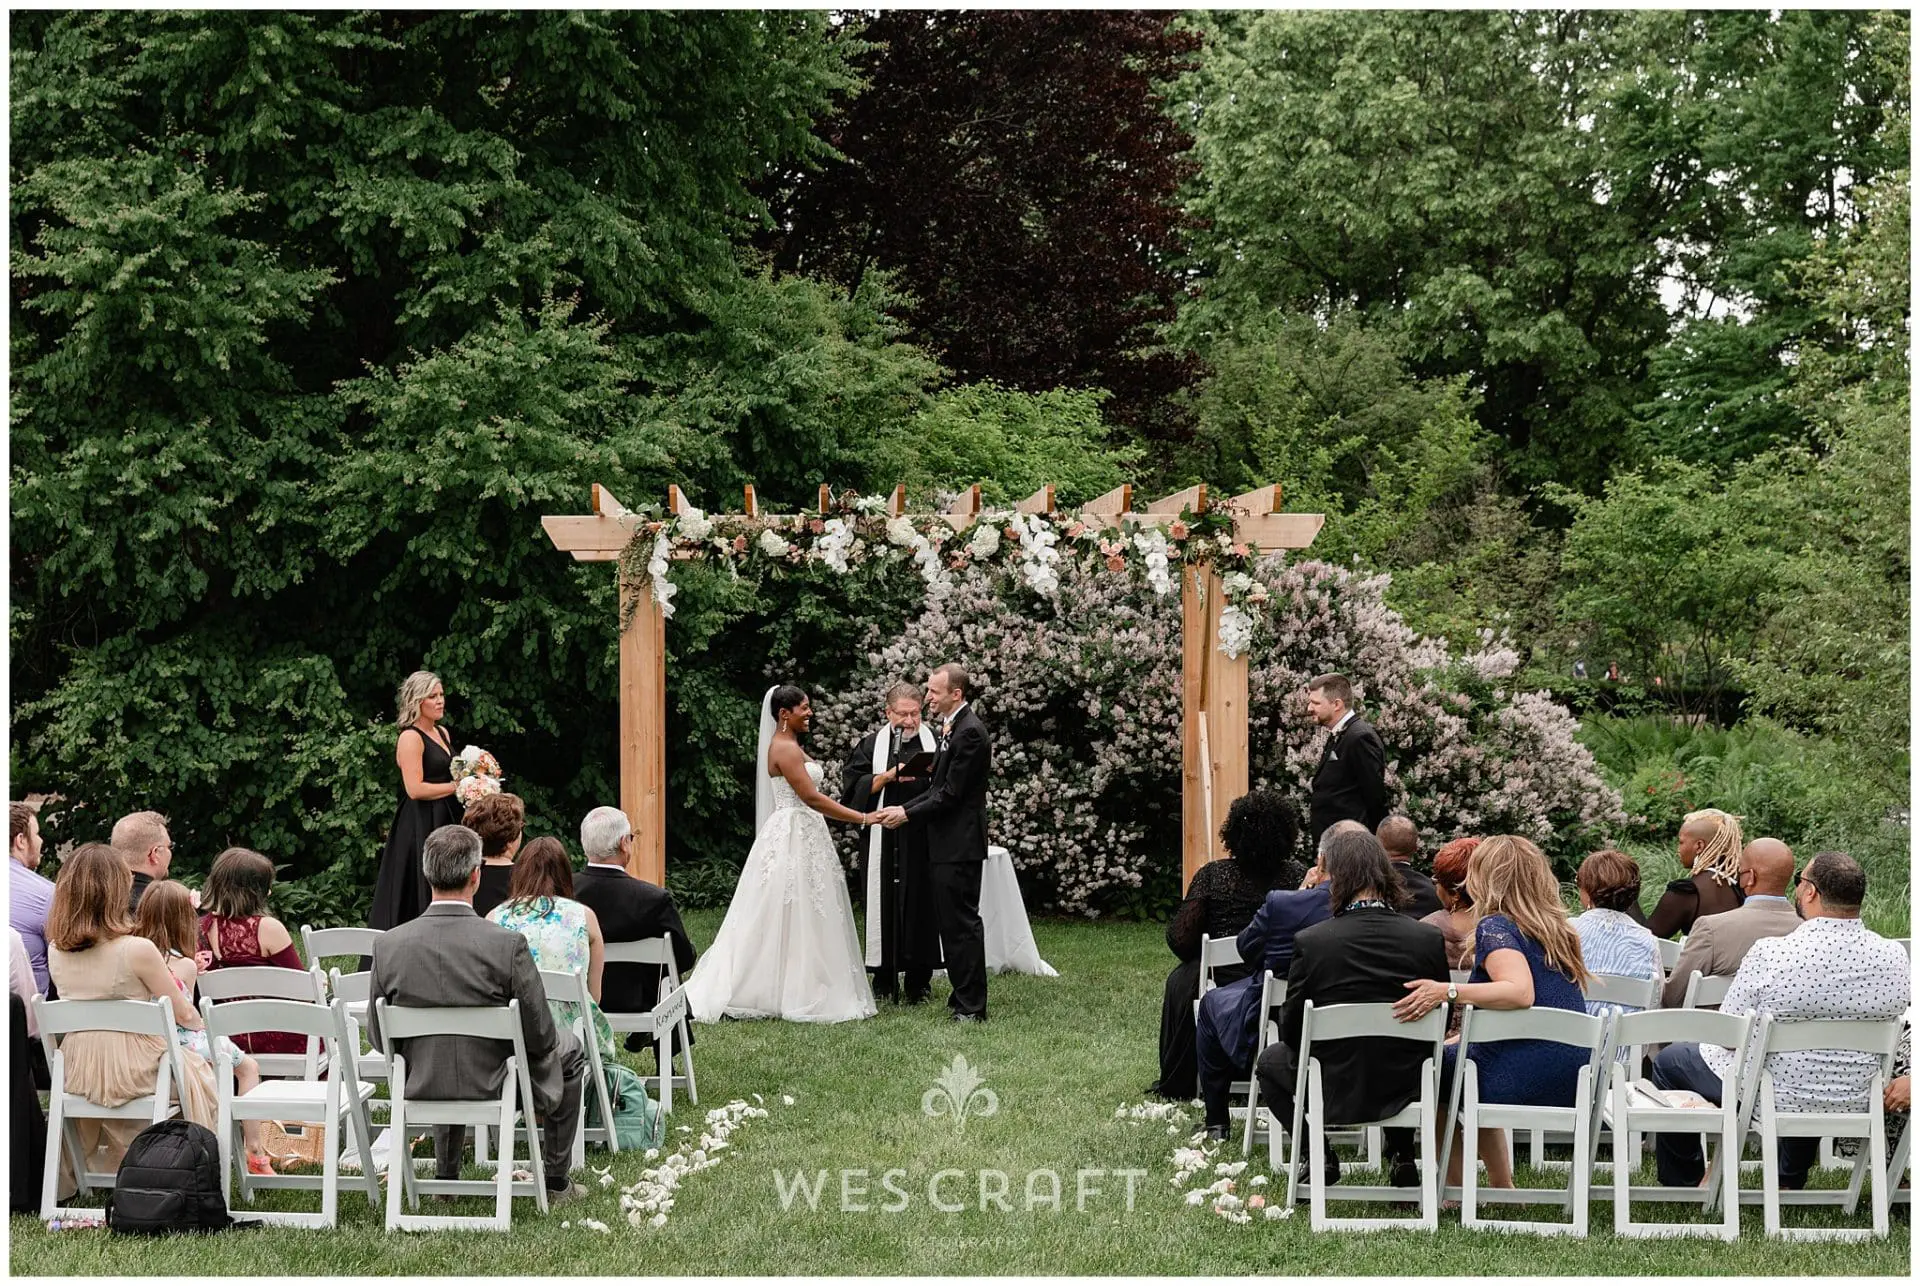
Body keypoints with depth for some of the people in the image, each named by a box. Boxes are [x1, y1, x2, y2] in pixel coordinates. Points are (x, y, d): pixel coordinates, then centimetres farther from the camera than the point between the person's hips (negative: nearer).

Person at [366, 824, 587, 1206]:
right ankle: (556, 1182, 31)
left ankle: (446, 1178, 45)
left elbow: (379, 1038, -4)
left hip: (421, 1087, 4)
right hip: (494, 1086, -4)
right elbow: (539, 1036, -16)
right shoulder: (507, 945, -25)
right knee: (568, 1051, 26)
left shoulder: (388, 944, -15)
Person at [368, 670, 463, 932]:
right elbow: (415, 789, -19)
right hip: (419, 825, -9)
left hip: (442, 821, 9)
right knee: (418, 901, -6)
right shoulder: (410, 738, -11)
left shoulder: (443, 733, 15)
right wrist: (457, 787, -13)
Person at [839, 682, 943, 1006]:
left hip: (923, 840, 1)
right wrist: (888, 776, -14)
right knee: (884, 905, 1)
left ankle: (918, 983, 9)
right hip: (884, 842, 0)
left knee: (921, 906, 2)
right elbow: (854, 785, -2)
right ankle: (884, 980, 9)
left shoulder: (934, 742, 6)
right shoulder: (872, 745, 5)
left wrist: (933, 774, -12)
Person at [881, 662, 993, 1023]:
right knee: (951, 921, 14)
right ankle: (963, 996, 22)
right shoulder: (952, 727, 14)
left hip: (960, 844, -10)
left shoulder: (969, 732, -17)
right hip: (947, 844, 10)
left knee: (962, 922, -6)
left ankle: (972, 1007, -2)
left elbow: (951, 794, -18)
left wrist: (908, 814, -10)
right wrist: (905, 807, 7)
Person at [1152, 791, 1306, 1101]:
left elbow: (1180, 939, -10)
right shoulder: (1299, 876, -5)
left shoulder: (1212, 875, -8)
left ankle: (1176, 1084, 40)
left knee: (1181, 979, 31)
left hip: (1223, 987, -2)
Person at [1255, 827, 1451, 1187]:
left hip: (1335, 1092, -3)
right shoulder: (1429, 938, -10)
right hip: (1409, 1089, 3)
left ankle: (1318, 1156, 14)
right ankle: (1401, 1155, 25)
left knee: (1271, 1059, 28)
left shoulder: (1310, 941, -17)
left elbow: (1291, 1030, -7)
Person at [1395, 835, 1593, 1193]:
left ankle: (1455, 1189, 19)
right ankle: (1502, 1187, 30)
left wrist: (1447, 992, -32)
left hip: (1526, 1078, -8)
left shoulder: (1495, 927, -11)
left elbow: (1520, 992, -28)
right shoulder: (1556, 928, 14)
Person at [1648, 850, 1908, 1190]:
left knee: (1669, 1060, 21)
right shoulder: (1894, 958, -12)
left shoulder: (1770, 953, -25)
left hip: (1772, 1097, -5)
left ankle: (1683, 1183, 34)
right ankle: (1791, 1182, 53)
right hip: (1852, 1102, 5)